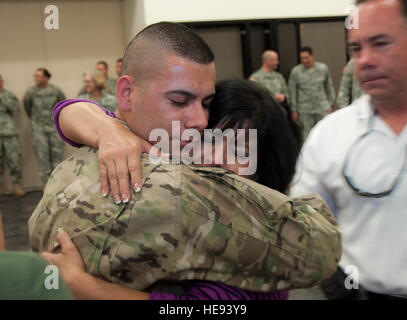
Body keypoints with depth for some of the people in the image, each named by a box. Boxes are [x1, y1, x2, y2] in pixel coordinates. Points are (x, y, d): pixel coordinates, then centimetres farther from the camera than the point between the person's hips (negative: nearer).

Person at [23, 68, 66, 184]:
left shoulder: (56, 91, -4)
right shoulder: (31, 92, -5)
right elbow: (27, 107, 10)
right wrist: (34, 119, 13)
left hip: (55, 126, 1)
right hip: (39, 128, 0)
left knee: (57, 153, 3)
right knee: (42, 155, -2)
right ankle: (47, 181, 7)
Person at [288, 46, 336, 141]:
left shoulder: (323, 68, 3)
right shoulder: (295, 71, -1)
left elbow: (329, 87, 12)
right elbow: (292, 91, 3)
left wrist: (330, 105, 9)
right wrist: (294, 110, 2)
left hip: (322, 108, 1)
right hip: (305, 110, -1)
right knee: (307, 135, 2)